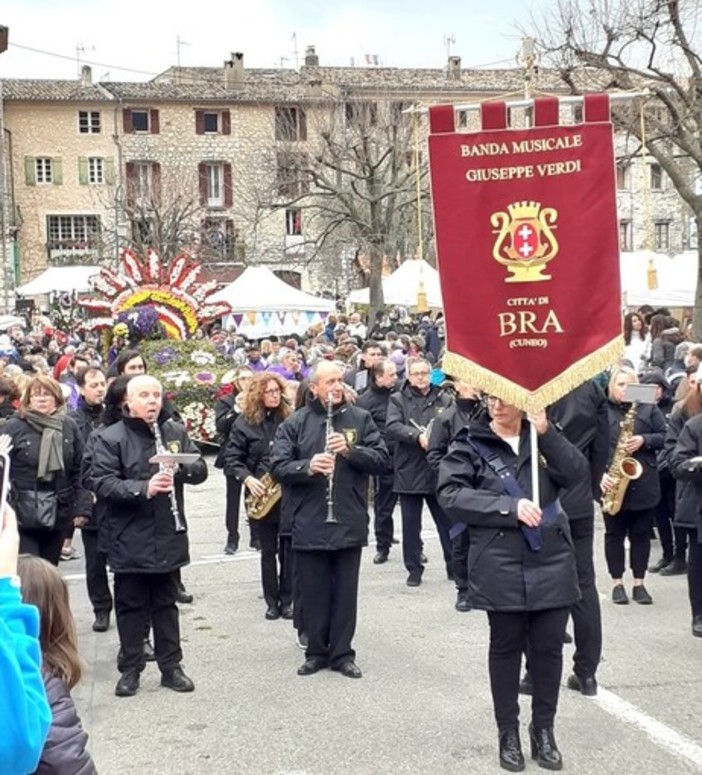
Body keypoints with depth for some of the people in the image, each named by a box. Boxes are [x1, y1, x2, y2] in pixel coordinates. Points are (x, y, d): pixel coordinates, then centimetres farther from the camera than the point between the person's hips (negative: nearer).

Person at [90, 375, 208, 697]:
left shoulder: (176, 432, 5)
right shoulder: (110, 438, -7)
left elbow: (201, 469, 4)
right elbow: (102, 483, -15)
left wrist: (181, 468, -18)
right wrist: (143, 488, -28)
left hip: (168, 536, 3)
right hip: (129, 541, -3)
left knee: (166, 603, 13)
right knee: (130, 605, 7)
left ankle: (171, 666, 22)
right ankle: (130, 668, 19)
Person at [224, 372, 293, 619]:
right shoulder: (245, 422, -1)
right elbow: (231, 458, -2)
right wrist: (247, 479, -17)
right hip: (263, 495, -1)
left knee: (288, 549, 4)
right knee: (268, 551, 7)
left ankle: (287, 600, 14)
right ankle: (272, 602, 15)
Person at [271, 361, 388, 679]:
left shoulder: (360, 418, 4)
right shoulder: (295, 423, 0)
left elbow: (381, 458, -1)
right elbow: (278, 467, -5)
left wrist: (350, 450, -16)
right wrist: (307, 466, -23)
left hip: (349, 522, 1)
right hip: (309, 525, -1)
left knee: (345, 591, 8)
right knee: (314, 592, 9)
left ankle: (342, 653, 20)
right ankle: (316, 651, 22)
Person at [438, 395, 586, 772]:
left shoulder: (543, 438, 9)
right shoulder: (470, 444, 0)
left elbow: (576, 472, -6)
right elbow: (451, 495, -12)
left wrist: (545, 432, -18)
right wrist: (510, 507, -19)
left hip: (551, 561, 3)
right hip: (501, 565, -2)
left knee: (548, 646, 7)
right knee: (506, 646, 7)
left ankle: (544, 729, 23)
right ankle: (508, 733, 20)